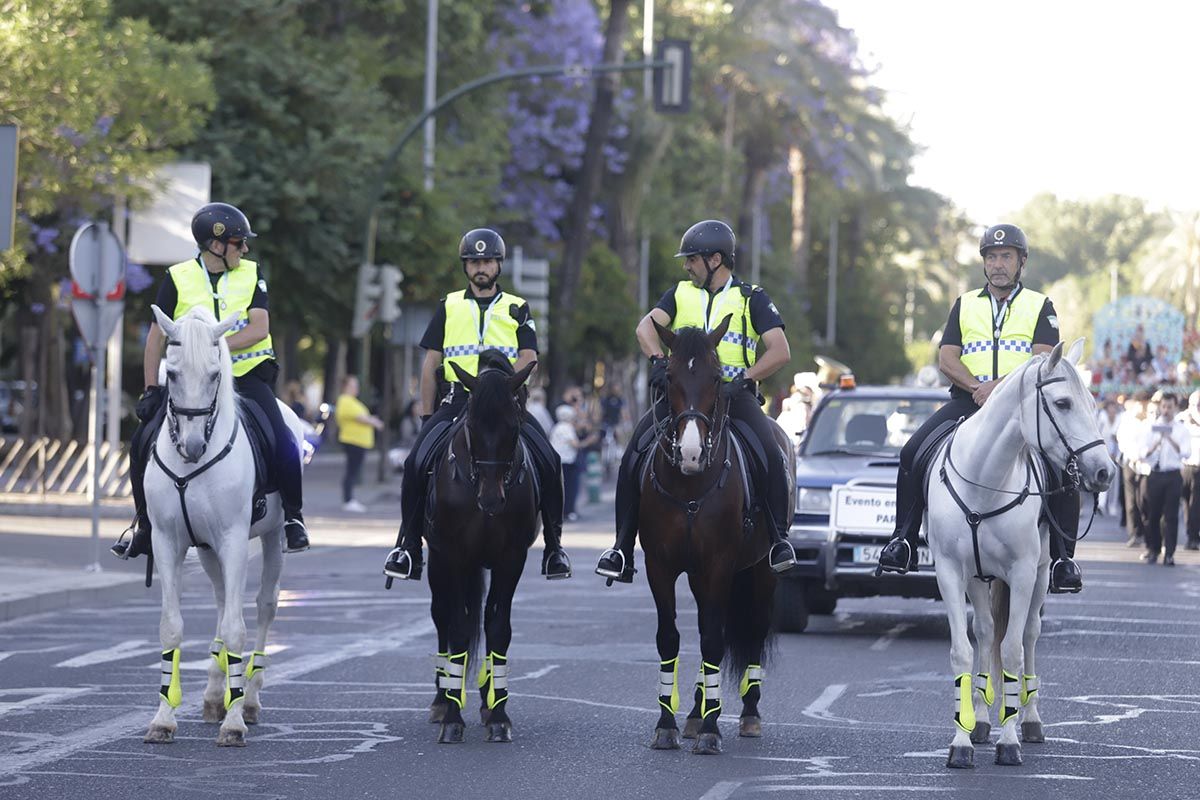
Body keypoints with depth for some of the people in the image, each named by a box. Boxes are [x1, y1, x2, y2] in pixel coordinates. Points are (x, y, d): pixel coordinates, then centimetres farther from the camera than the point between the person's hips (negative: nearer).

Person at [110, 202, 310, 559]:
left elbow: (259, 328, -8)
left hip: (246, 374, 0)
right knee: (144, 442, -11)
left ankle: (293, 516, -2)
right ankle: (145, 527, 6)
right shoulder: (178, 279, 2)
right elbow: (157, 336, 5)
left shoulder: (252, 276, 5)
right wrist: (151, 389, -2)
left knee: (281, 441, -21)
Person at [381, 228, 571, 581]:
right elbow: (431, 364, 14)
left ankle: (554, 546, -5)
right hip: (458, 399, 1)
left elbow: (528, 358, 0)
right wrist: (427, 416, 8)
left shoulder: (517, 309, 13)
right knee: (416, 463, -19)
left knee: (548, 464, -19)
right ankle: (408, 545, -8)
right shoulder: (449, 307, 16)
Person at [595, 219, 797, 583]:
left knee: (770, 452, -28)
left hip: (733, 393, -3)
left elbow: (780, 352, -3)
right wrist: (658, 360, -24)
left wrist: (745, 379, -19)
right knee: (634, 452, -18)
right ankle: (622, 548, -14)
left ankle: (779, 537, -16)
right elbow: (647, 325, -3)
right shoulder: (681, 294, 15)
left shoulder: (752, 299, 7)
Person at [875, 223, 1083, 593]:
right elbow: (947, 358, 7)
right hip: (968, 400, 2)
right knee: (913, 451, -18)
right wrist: (977, 387, -13)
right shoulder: (965, 305, 18)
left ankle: (1063, 556, -17)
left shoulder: (1040, 306, 10)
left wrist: (1000, 386, -20)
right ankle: (904, 540, -10)